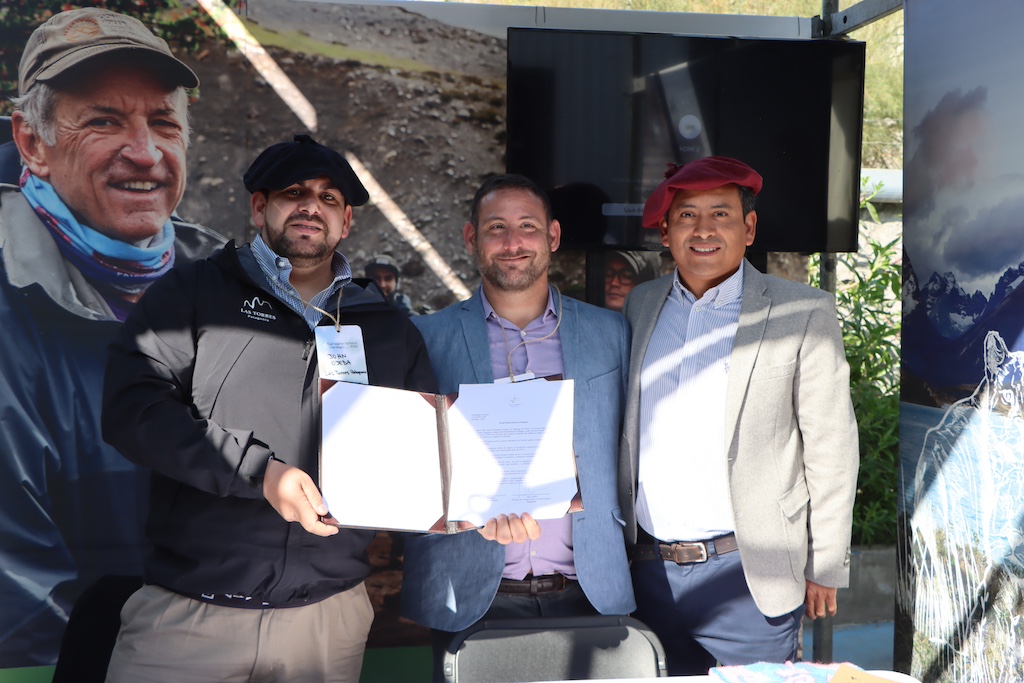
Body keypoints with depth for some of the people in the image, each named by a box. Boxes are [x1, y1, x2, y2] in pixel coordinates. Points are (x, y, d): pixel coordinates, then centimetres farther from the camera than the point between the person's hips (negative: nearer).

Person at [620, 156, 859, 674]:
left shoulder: (804, 314, -4)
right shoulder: (639, 306, 8)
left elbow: (831, 450, -3)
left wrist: (825, 570, -4)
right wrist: (619, 544, 11)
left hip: (749, 575, -3)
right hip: (651, 569, 4)